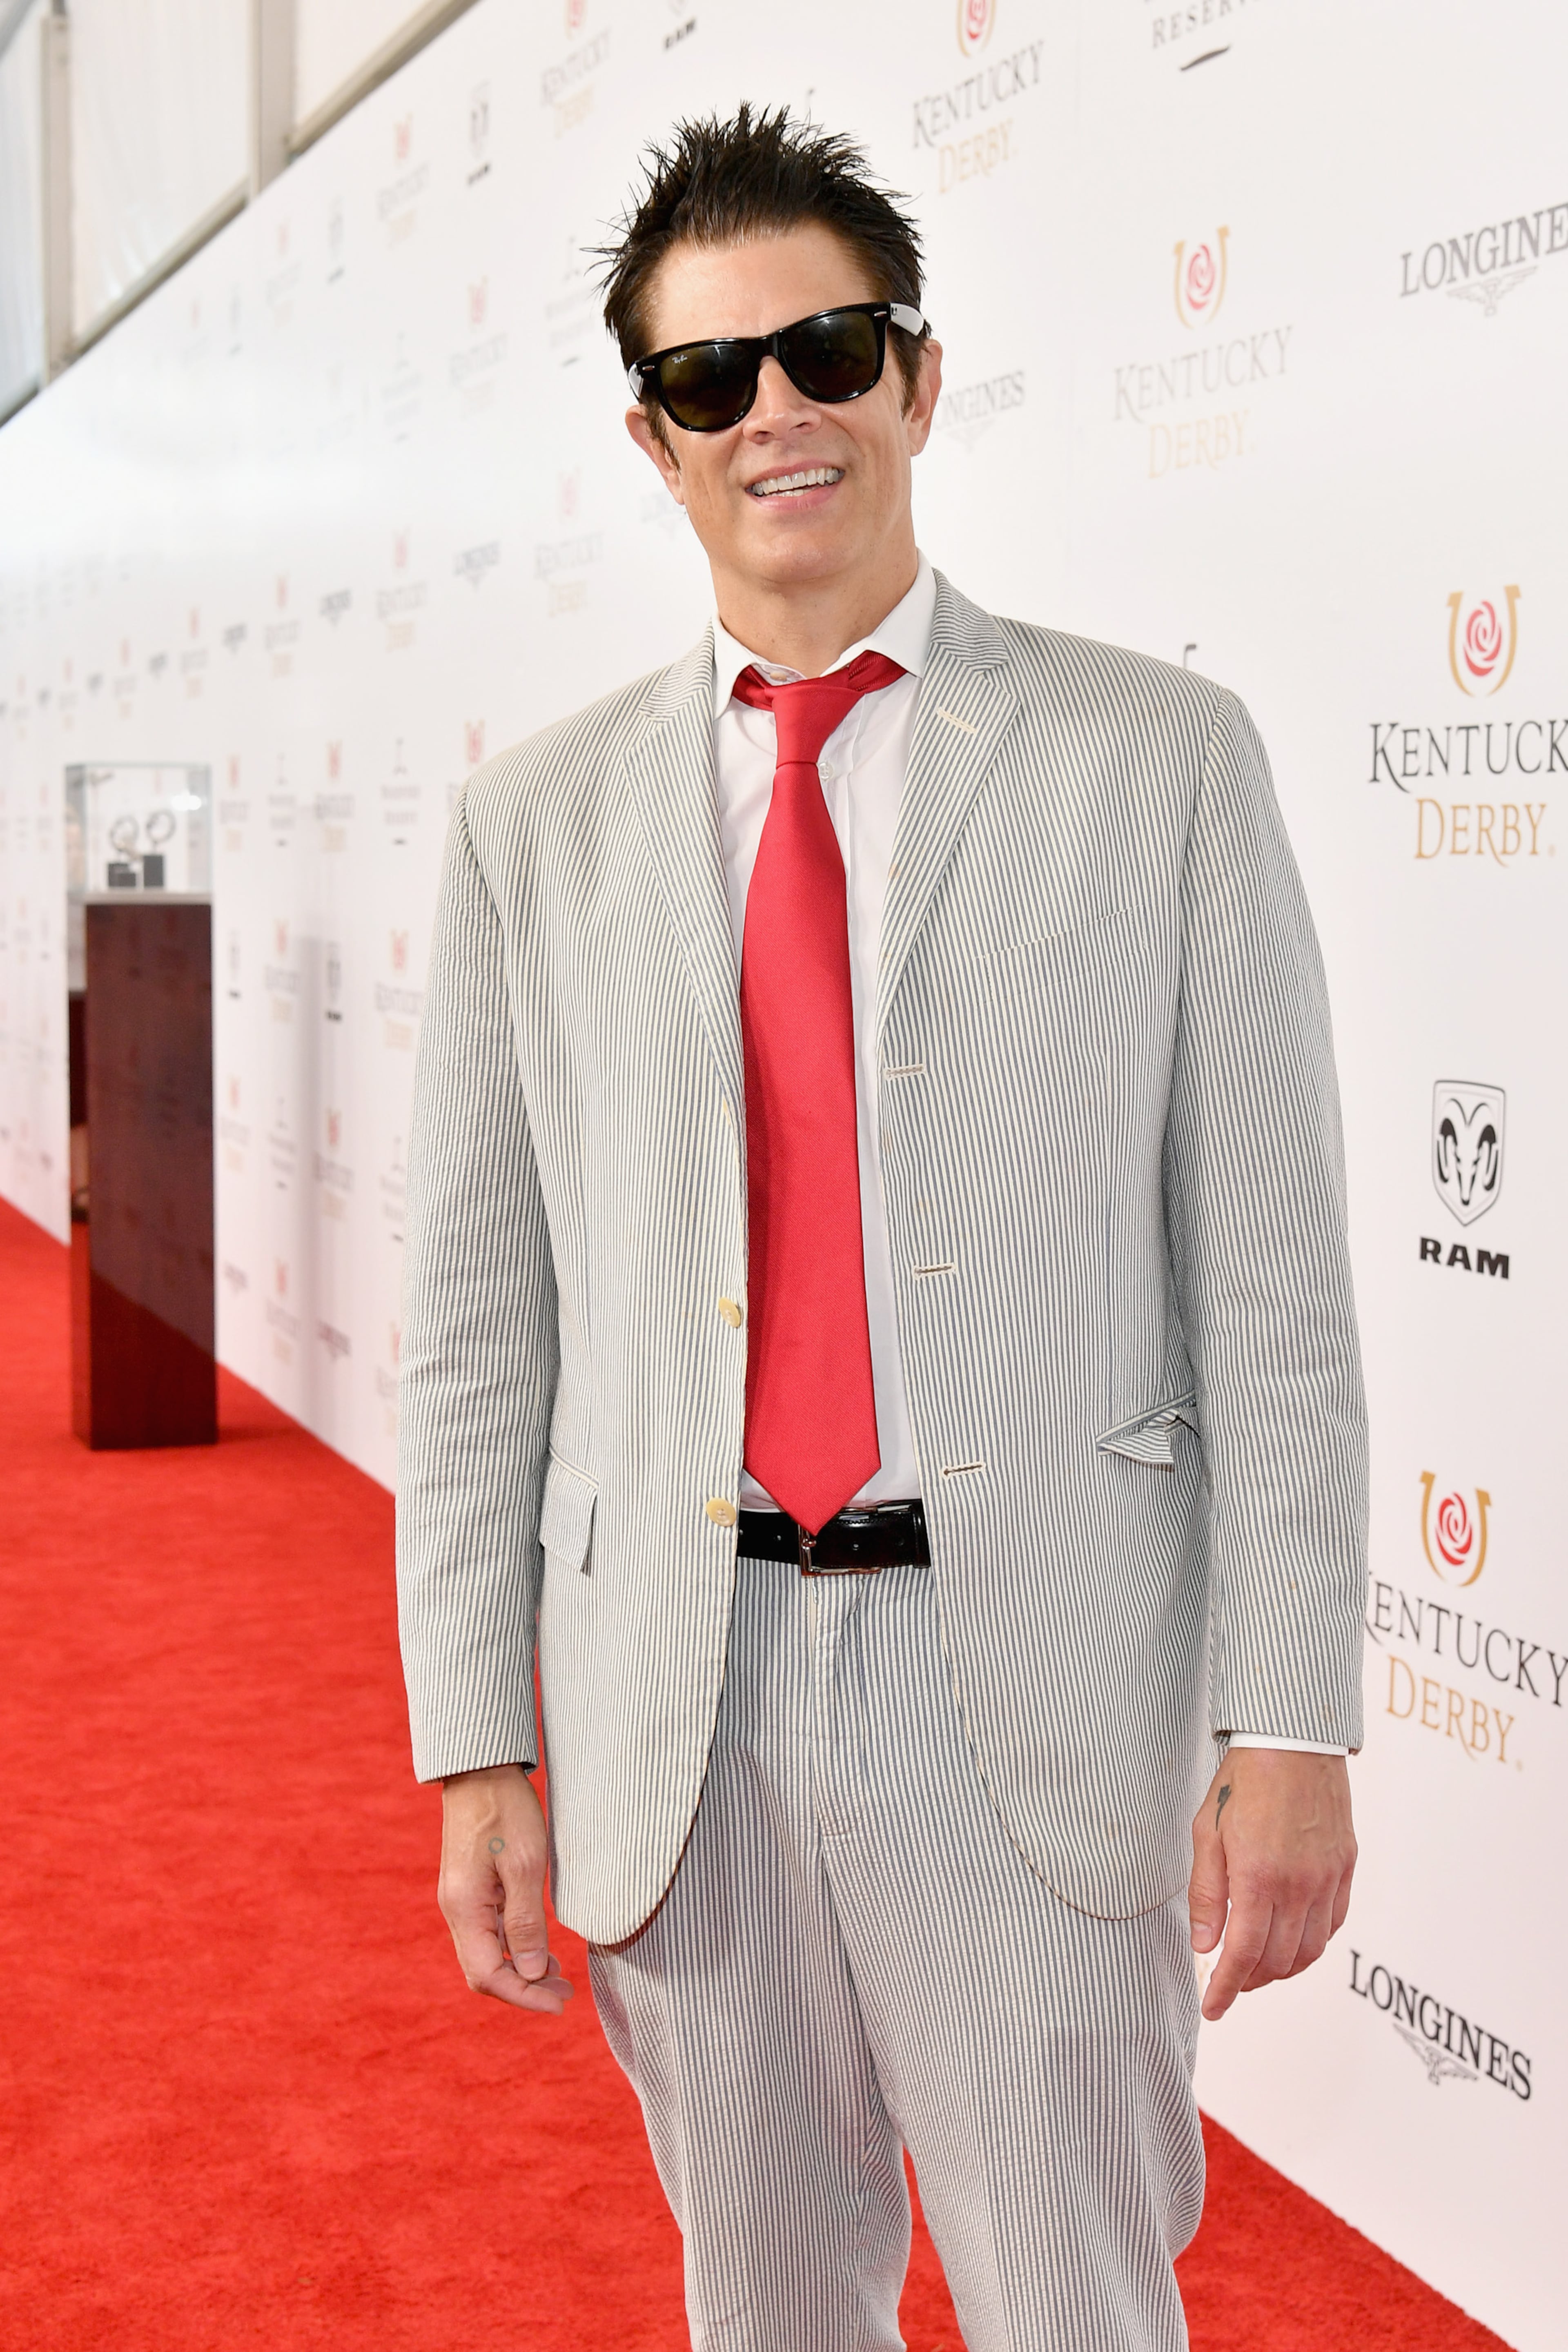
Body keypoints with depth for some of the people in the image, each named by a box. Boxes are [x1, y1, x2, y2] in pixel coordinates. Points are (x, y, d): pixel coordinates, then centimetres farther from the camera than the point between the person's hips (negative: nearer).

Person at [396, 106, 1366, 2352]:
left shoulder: (1158, 761, -1)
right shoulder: (538, 823, 6)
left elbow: (1270, 1282, -3)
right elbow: (479, 1321, 6)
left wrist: (1290, 1727, -8)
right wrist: (478, 1750, 2)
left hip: (1029, 1683, -2)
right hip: (670, 1685, 3)